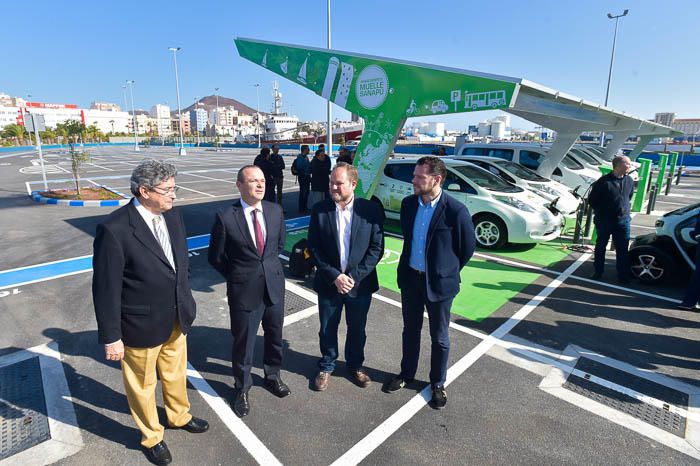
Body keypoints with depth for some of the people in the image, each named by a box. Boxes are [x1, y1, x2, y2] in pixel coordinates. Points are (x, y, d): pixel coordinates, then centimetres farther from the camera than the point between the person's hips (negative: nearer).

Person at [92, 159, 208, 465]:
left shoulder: (172, 216, -4)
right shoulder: (114, 229, -24)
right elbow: (105, 288, -18)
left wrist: (186, 302, 12)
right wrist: (111, 337, -13)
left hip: (176, 319, 6)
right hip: (141, 326, -5)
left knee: (176, 374, 27)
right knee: (143, 385, 20)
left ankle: (179, 416, 54)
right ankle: (151, 436, 46)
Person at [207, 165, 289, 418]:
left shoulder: (275, 211, -3)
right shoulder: (225, 217, -14)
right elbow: (215, 257, -3)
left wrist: (268, 267, 10)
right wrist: (238, 276, 2)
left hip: (275, 286, 4)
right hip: (244, 291, -3)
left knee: (275, 336, 21)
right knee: (243, 343, 13)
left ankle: (272, 375, 49)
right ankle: (242, 388, 40)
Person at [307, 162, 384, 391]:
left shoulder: (370, 209, -10)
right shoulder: (319, 210, -7)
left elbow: (377, 248, -8)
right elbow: (314, 248, -6)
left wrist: (355, 276, -15)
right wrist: (334, 276, -14)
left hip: (360, 283, 0)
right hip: (329, 283, 0)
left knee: (357, 329, 19)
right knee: (327, 329, 16)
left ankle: (355, 365, 45)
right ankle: (327, 366, 42)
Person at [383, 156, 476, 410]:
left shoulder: (456, 211, -19)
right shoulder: (408, 204, -3)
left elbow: (468, 248, -5)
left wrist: (447, 272, 4)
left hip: (438, 283, -4)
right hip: (409, 278, 4)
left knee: (439, 337, 14)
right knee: (410, 330, 21)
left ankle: (438, 384, 36)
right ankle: (406, 373, 42)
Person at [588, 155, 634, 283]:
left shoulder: (629, 181, 2)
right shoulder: (604, 181, -14)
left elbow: (629, 197, 20)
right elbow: (592, 200, -7)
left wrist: (624, 209, 14)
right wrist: (601, 213, -1)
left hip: (623, 221, 4)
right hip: (604, 221, -4)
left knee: (623, 249, 7)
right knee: (600, 246, 10)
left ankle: (623, 275, 18)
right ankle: (598, 272, 24)